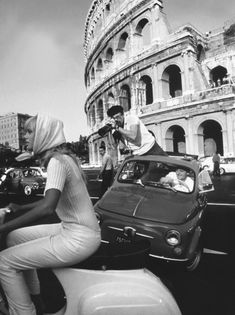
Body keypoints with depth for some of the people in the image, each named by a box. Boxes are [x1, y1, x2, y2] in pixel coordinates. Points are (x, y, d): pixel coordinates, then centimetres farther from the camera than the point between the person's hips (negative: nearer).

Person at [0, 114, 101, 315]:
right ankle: (33, 295, 30)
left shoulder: (57, 161, -18)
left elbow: (47, 207, -31)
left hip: (79, 238, -9)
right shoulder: (62, 157, 10)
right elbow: (52, 199, 21)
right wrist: (21, 208, 19)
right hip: (72, 229, 9)